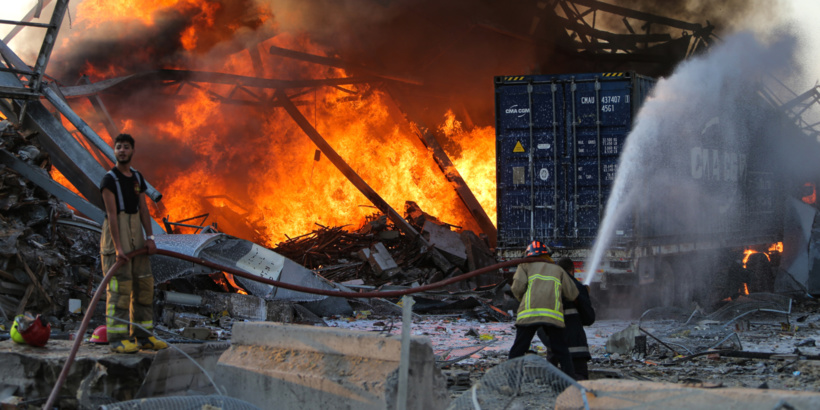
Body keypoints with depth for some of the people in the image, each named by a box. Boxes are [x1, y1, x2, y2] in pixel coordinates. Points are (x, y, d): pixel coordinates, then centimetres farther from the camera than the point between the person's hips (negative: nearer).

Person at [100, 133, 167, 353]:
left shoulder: (137, 178, 14)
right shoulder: (109, 179, -8)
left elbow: (143, 209, 12)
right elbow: (111, 214, -15)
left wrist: (150, 238, 0)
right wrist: (118, 247, -21)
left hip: (136, 234, 7)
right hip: (115, 234, -7)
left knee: (143, 283, 6)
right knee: (120, 285, -10)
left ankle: (143, 336, 12)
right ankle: (118, 338, -9)